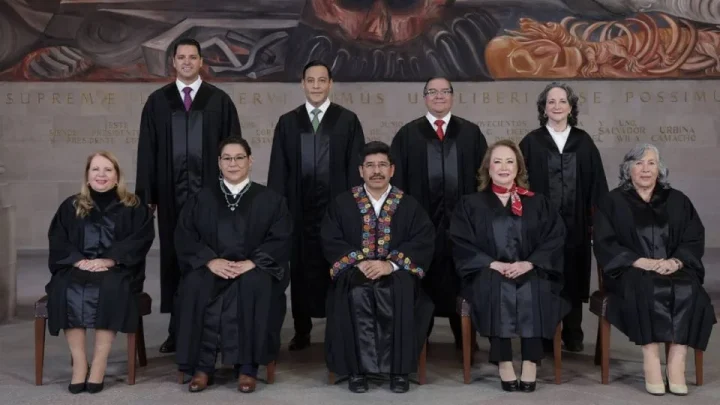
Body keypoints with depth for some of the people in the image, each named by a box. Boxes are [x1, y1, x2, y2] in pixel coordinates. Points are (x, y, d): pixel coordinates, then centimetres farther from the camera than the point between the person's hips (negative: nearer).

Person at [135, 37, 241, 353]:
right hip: (172, 192, 2)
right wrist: (146, 194, 1)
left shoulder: (220, 101, 5)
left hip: (210, 191, -1)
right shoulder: (157, 101, 8)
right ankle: (177, 330, 12)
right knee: (174, 259, 4)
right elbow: (147, 151, 7)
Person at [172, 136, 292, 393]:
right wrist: (210, 260, -17)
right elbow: (184, 236, 1)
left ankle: (247, 367, -28)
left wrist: (251, 262, -19)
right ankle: (202, 366, -25)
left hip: (253, 270, -1)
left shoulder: (270, 200, 7)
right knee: (194, 286, -32)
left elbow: (280, 239, -3)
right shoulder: (201, 199, 12)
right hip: (211, 268, 1)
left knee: (255, 285, -36)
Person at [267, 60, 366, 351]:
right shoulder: (287, 122, 9)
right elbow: (278, 170, 7)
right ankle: (302, 330, 16)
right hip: (299, 207, 2)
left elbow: (355, 167, 1)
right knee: (301, 267, 6)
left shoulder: (348, 120, 4)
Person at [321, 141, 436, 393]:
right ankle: (357, 368, -27)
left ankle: (399, 368, -26)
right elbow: (331, 241, 0)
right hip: (355, 271, 0)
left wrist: (391, 264, -19)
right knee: (357, 294, -35)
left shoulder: (409, 205, 8)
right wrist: (358, 261, -17)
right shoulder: (342, 204, 9)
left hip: (396, 272, 0)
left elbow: (423, 242, -3)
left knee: (401, 291, -35)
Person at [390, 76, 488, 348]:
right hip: (421, 217, -1)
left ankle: (465, 337, 16)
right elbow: (398, 178, 4)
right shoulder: (407, 134, 7)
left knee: (461, 278, 5)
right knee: (422, 278, 3)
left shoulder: (471, 133, 10)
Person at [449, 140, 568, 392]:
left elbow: (554, 238, 4)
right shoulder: (470, 204, 12)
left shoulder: (538, 203, 15)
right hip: (488, 272, -1)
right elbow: (461, 244, 1)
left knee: (535, 291, -34)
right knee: (494, 288, -36)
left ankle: (530, 362, -29)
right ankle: (503, 362, -31)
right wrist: (492, 263, -14)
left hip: (530, 272, 1)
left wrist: (529, 263, -14)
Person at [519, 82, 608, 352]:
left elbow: (596, 182, 5)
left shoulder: (583, 142, 6)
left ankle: (573, 334, 21)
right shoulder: (531, 142, 1)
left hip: (575, 222, 2)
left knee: (573, 277, 9)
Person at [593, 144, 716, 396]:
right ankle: (650, 360, -34)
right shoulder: (612, 202, 7)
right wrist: (640, 261, -16)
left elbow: (695, 239, 8)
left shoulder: (677, 201, 15)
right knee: (646, 288, -36)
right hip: (630, 271, -2)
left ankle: (676, 363, -31)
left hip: (674, 270, 2)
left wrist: (676, 261, -13)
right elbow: (604, 244, -2)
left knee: (688, 290, -31)